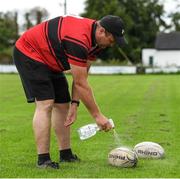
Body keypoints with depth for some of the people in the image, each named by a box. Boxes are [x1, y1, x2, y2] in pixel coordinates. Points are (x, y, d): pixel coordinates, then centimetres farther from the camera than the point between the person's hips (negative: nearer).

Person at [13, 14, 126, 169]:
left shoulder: (95, 39, -6)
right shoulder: (79, 40, -35)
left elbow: (81, 78, 0)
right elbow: (80, 83, -31)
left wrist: (74, 104, -9)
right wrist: (97, 115, -25)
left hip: (50, 62, 10)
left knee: (63, 105, 8)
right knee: (45, 104, -19)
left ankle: (66, 154, 15)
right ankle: (43, 159, -16)